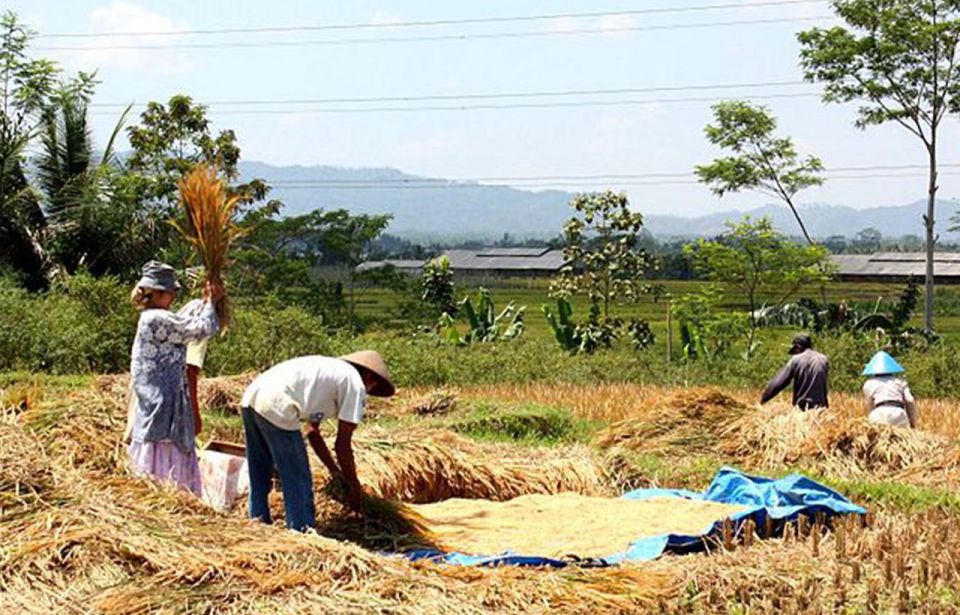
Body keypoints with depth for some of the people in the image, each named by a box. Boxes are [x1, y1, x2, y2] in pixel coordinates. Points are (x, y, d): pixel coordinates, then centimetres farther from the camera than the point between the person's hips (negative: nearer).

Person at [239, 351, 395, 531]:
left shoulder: (328, 370, 30)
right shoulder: (355, 383, 6)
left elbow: (312, 432, 35)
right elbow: (342, 445, 5)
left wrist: (334, 470, 41)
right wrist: (355, 487, 17)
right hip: (275, 407, -9)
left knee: (259, 482, 21)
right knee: (299, 486, 2)